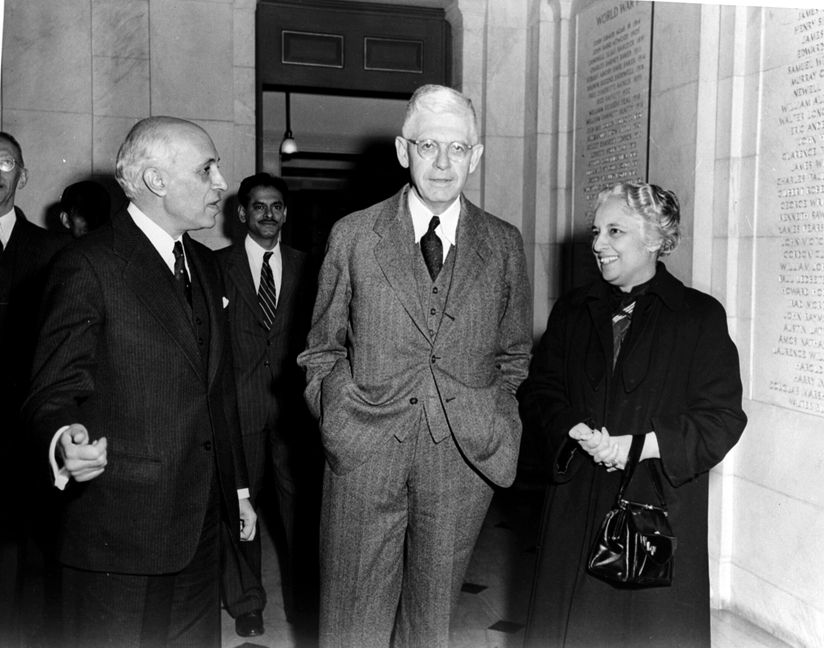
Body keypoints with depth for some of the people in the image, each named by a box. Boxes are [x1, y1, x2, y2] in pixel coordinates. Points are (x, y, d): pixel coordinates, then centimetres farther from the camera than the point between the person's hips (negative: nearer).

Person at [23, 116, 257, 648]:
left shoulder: (206, 265, 13)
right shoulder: (88, 266, -11)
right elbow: (53, 392, -11)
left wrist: (238, 488, 19)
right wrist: (65, 442, -33)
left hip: (200, 526, 7)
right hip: (120, 532, -7)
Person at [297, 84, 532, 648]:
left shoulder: (504, 245, 6)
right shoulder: (352, 235, 3)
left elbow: (513, 353, 14)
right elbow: (322, 348, 10)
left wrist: (494, 425, 4)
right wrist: (338, 412, -2)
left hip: (463, 455, 1)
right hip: (364, 454, -1)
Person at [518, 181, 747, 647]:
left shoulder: (701, 316, -1)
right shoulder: (571, 312, 11)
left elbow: (723, 416, -6)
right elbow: (539, 392, 7)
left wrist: (642, 445, -17)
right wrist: (576, 431, -13)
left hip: (662, 504, -3)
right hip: (578, 508, 3)